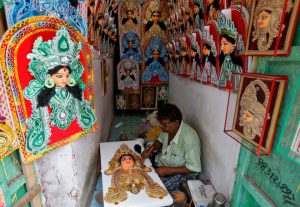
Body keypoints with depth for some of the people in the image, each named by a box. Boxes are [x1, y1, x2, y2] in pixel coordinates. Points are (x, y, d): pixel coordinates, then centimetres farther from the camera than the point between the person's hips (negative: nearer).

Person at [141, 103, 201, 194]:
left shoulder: (189, 138, -34)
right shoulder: (168, 127, -14)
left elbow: (194, 168, -26)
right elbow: (160, 140, 8)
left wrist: (167, 170, -27)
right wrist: (151, 149, -11)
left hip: (183, 171, -6)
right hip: (163, 160, 7)